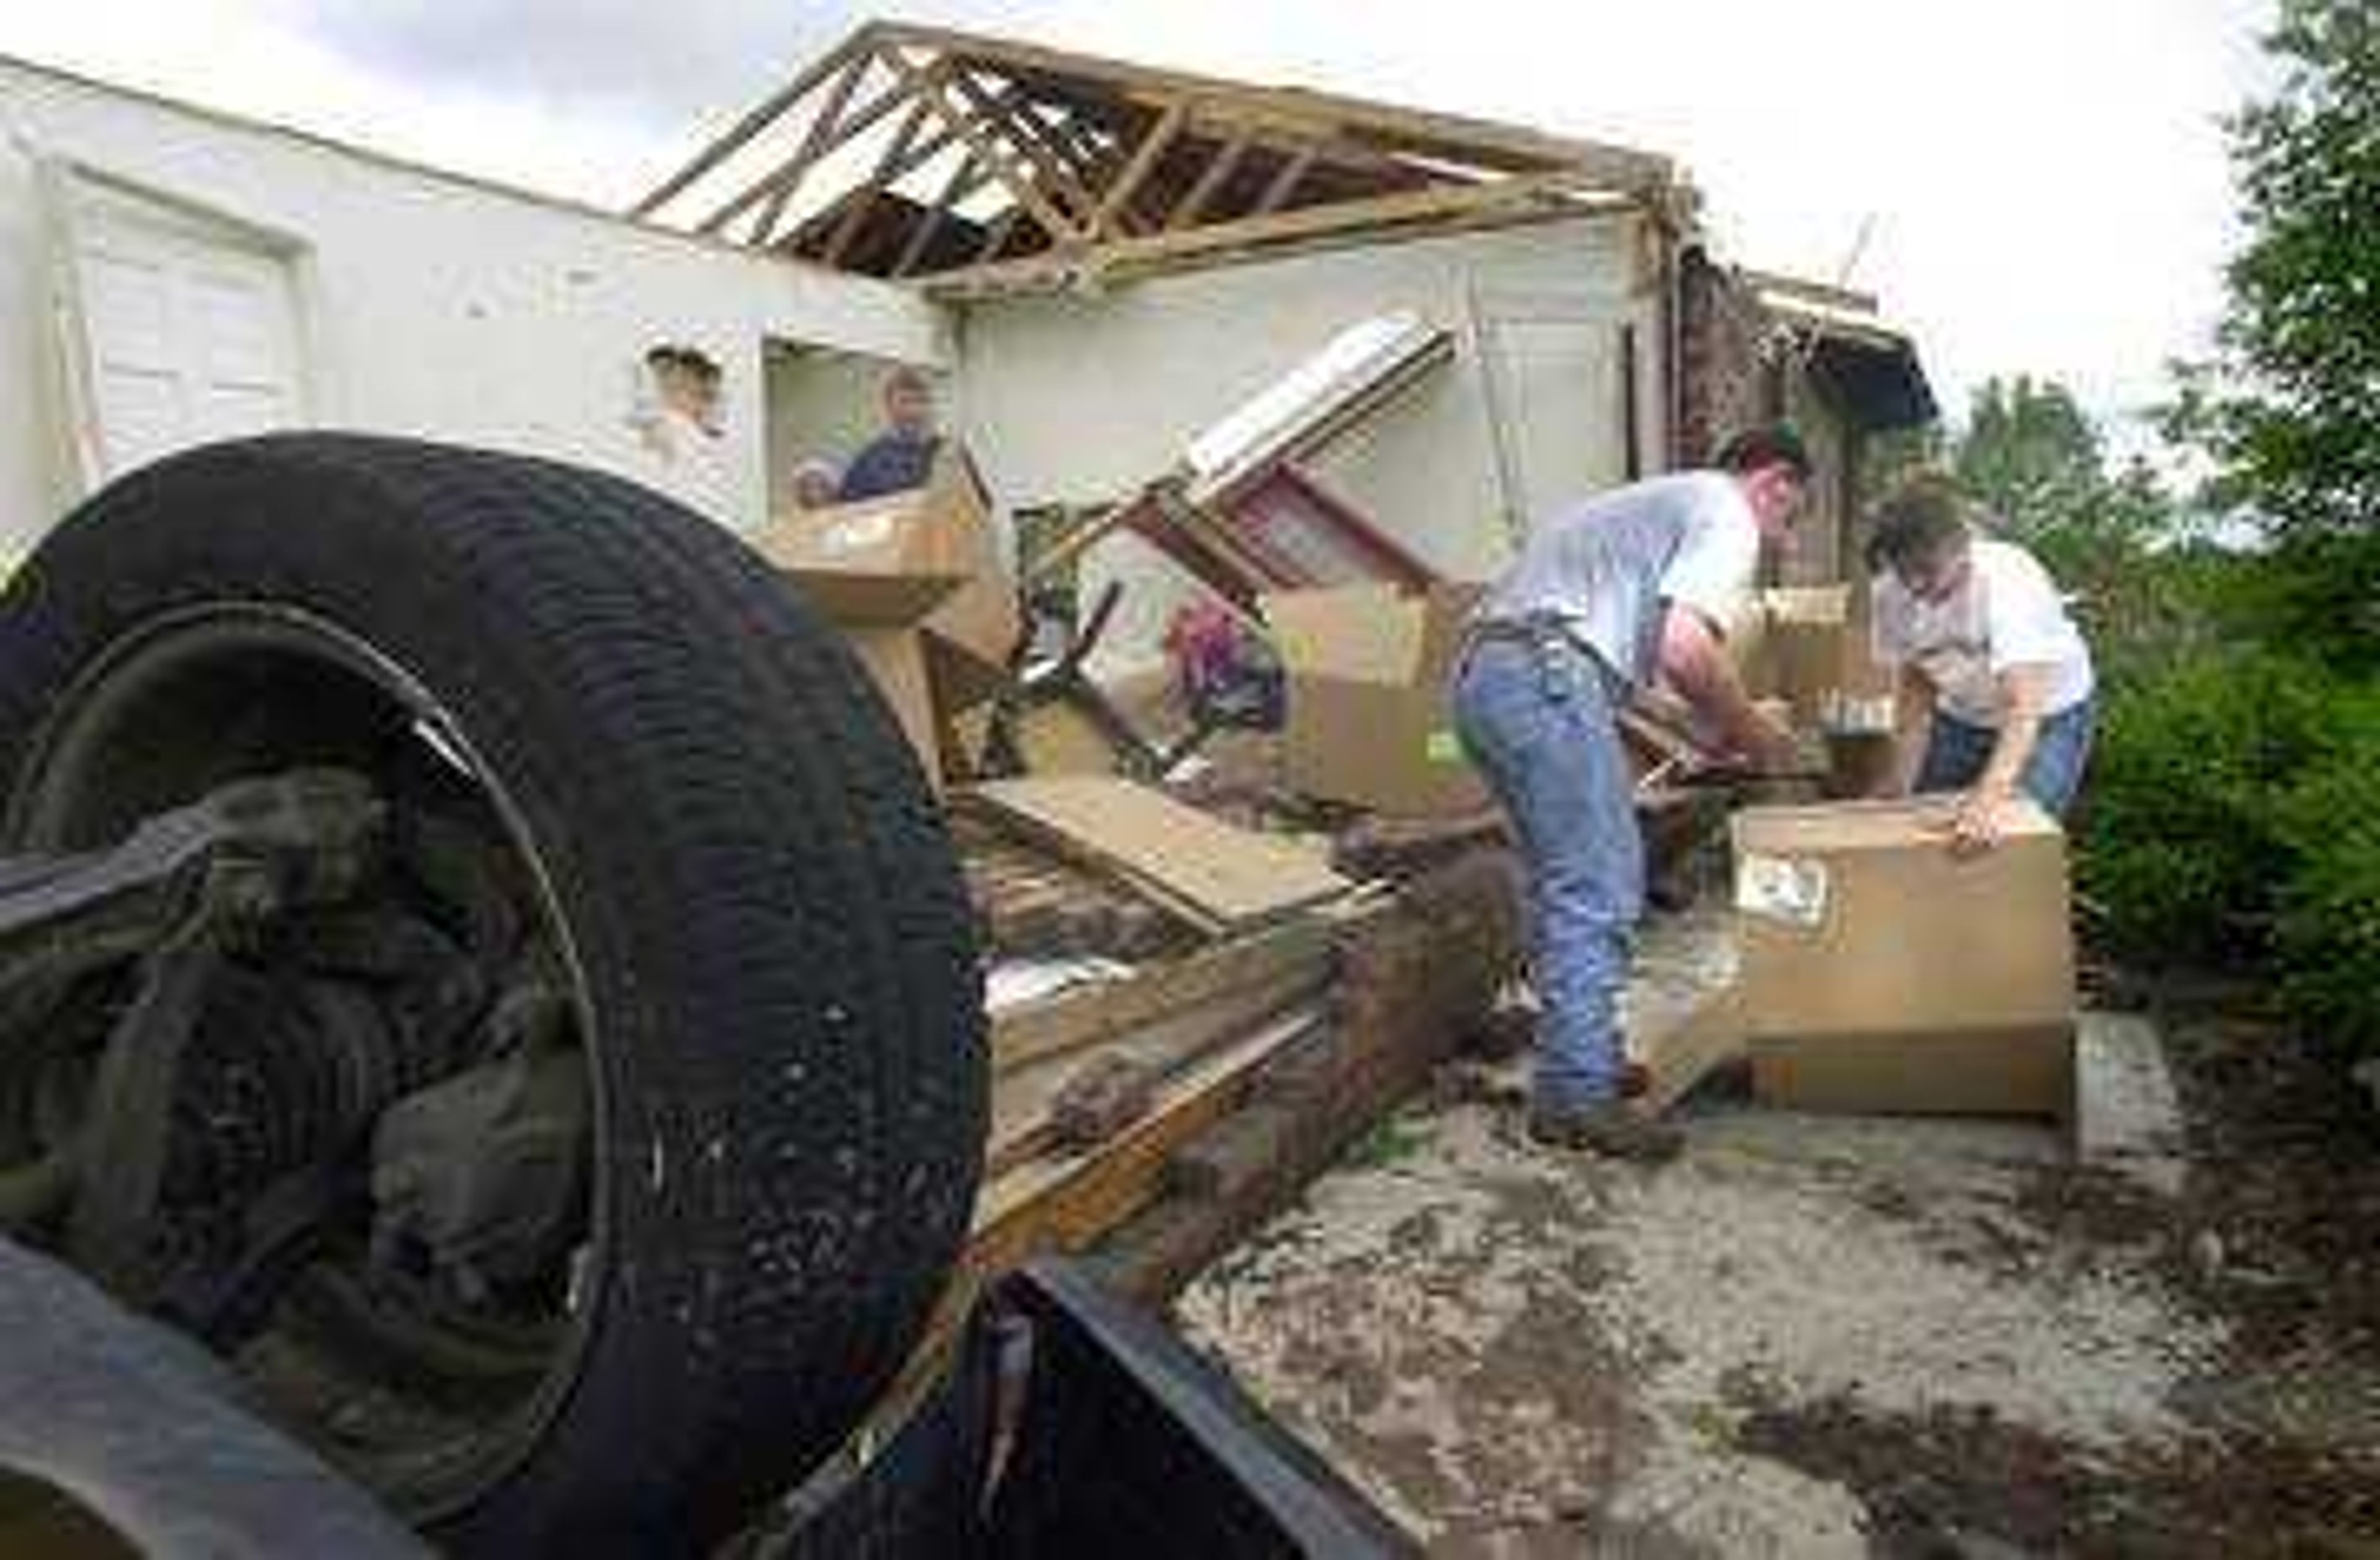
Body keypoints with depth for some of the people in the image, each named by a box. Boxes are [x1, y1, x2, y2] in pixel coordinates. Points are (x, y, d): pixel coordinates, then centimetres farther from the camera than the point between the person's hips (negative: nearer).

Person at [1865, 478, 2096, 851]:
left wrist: (1991, 796, -59)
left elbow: (2025, 709, -45)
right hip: (1961, 718, 5)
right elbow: (1916, 687, -6)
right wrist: (1899, 786, -14)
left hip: (2049, 717, -4)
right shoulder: (1892, 594, -19)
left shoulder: (2006, 580, -35)